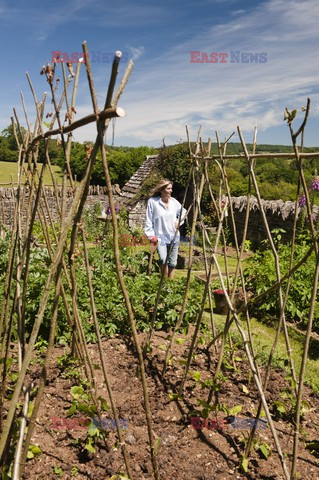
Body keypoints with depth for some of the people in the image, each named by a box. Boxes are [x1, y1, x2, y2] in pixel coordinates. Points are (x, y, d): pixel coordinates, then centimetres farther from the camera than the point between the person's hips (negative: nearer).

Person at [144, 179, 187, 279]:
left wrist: (178, 222, 6)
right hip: (160, 236, -4)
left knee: (172, 262, 8)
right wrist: (151, 235, -8)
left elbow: (183, 212, 23)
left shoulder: (174, 202, 4)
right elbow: (148, 221, -5)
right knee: (163, 259, -22)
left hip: (174, 236, 5)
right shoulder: (152, 201, -8)